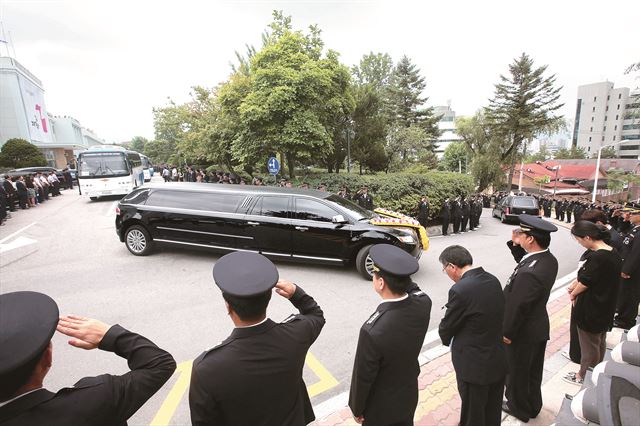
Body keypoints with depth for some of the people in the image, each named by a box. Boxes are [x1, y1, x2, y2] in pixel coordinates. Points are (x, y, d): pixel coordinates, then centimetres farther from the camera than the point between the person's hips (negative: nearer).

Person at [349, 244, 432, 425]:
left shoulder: (372, 330, -39)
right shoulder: (423, 303, -23)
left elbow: (363, 376, -23)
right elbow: (413, 289, 4)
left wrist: (357, 408, -5)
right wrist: (400, 276, -11)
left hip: (381, 406, -5)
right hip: (409, 395, 5)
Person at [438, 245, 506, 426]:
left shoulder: (460, 290, -27)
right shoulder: (493, 280, -3)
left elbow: (446, 327, -14)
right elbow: (492, 317, 7)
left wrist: (446, 339, 9)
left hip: (474, 364, -7)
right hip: (499, 358, 7)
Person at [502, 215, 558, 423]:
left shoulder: (529, 273, -36)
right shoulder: (549, 259, -9)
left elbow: (517, 307, -27)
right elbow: (525, 262, 11)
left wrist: (506, 332, -13)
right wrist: (515, 244, -5)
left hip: (523, 332, -8)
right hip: (538, 327, 8)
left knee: (517, 372, 18)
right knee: (533, 371, 27)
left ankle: (519, 408, 41)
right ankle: (532, 405, 48)